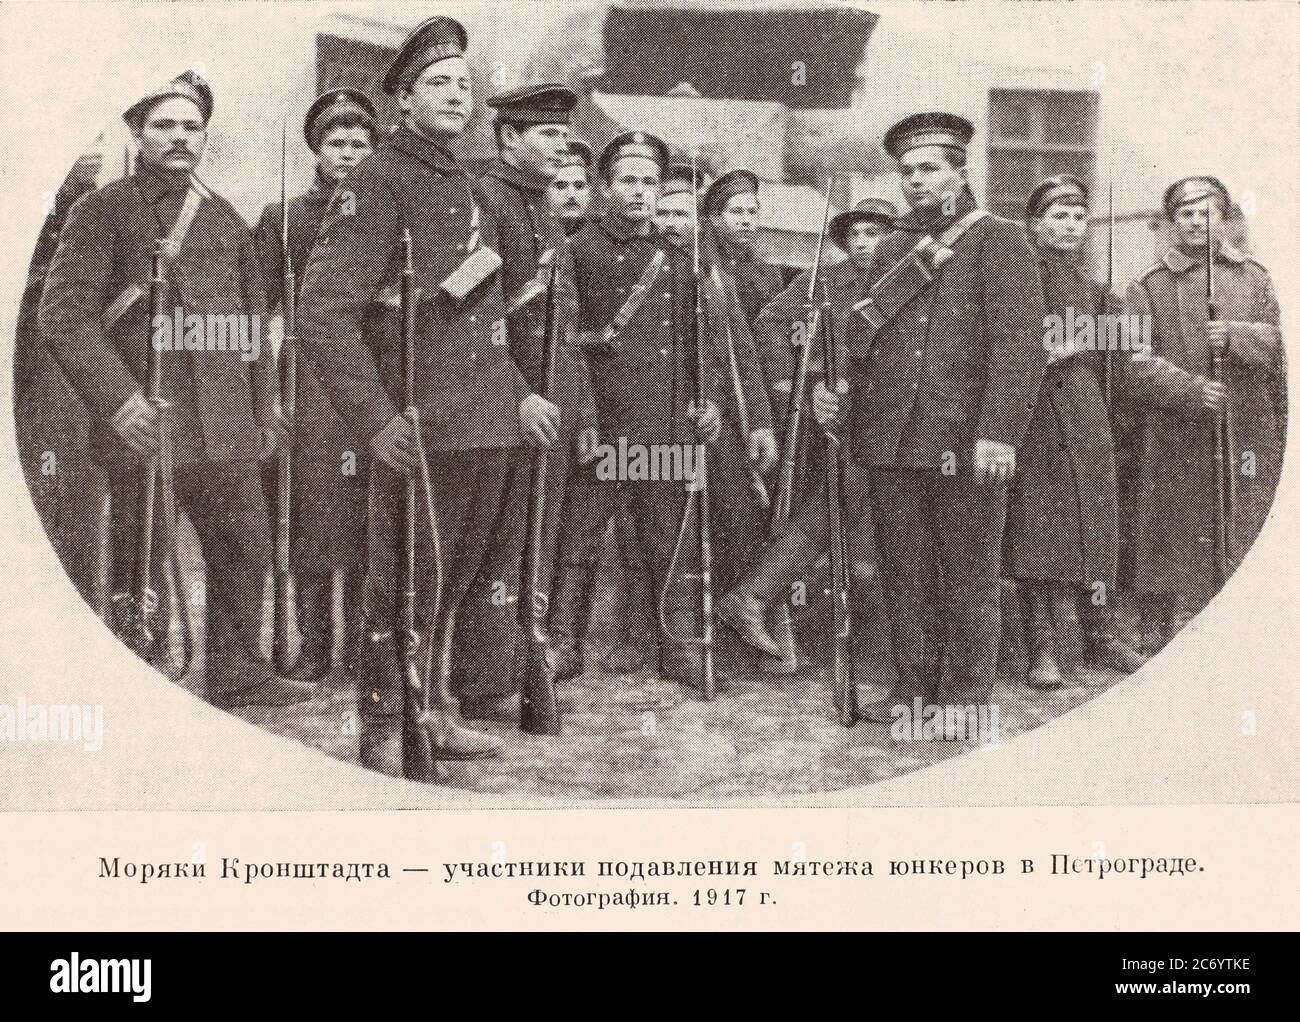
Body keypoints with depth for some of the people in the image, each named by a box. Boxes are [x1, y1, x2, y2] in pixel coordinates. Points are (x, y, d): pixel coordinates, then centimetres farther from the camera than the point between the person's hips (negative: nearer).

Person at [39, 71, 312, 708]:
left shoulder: (225, 218, 15)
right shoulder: (101, 213, -2)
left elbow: (253, 322, 19)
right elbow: (63, 315, -11)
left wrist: (263, 411, 15)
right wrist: (119, 399, -21)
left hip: (225, 429, 6)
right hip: (144, 425, -5)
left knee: (246, 552, 11)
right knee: (137, 570, 3)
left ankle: (238, 673, 26)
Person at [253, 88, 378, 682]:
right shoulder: (283, 219, 10)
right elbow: (258, 306, 7)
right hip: (309, 383, 0)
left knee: (370, 516, -1)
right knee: (312, 513, -2)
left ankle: (364, 642, 7)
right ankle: (313, 645, 5)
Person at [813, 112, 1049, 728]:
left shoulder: (998, 242, 0)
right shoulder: (890, 252, 18)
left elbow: (1020, 343, -9)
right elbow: (861, 340, 21)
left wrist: (999, 432, -19)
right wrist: (838, 399, 1)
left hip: (964, 444, -5)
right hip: (890, 446, 5)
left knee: (968, 578, 4)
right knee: (904, 576, 10)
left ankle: (966, 695, 14)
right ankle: (913, 687, 21)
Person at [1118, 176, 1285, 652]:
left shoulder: (1254, 277, 16)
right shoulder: (1147, 288, 7)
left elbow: (1276, 341, 6)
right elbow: (1136, 364, -4)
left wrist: (1235, 335, -14)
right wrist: (1190, 390, -18)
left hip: (1244, 431, 2)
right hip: (1175, 442, -2)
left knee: (1244, 542, 0)